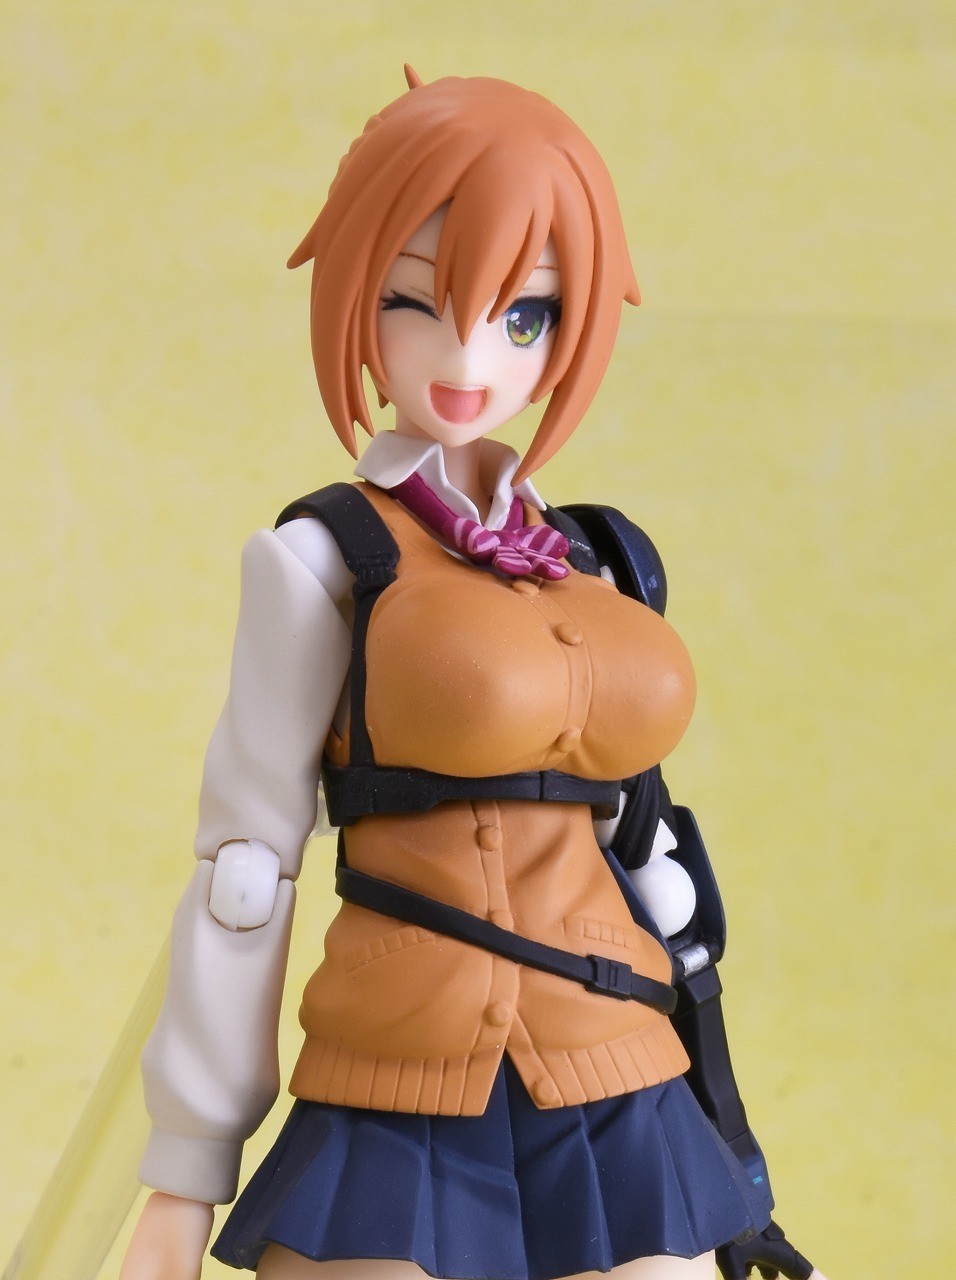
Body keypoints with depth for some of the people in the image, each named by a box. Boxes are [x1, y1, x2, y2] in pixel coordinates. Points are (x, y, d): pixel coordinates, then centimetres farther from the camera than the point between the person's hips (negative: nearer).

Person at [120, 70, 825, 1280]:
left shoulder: (582, 566, 12)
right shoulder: (322, 556, -4)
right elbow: (245, 858, -5)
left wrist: (693, 1102, 18)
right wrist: (188, 1170, -4)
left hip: (619, 1122, 5)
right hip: (400, 1122, -5)